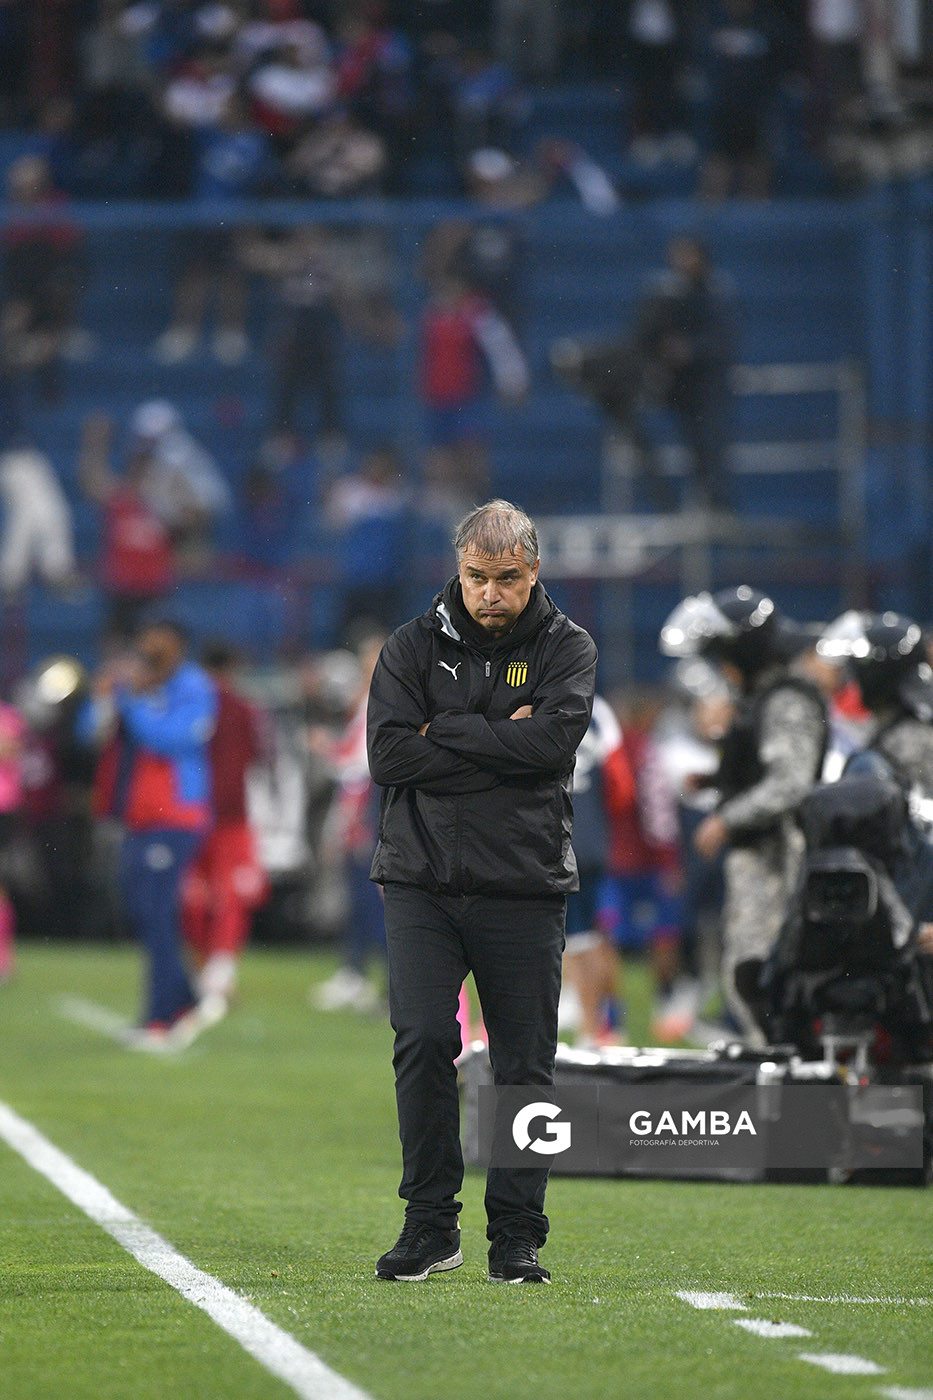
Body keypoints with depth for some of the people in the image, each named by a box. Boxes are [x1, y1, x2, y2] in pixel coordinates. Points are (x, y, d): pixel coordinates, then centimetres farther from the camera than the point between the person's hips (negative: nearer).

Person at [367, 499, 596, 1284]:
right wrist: (502, 746, -10)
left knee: (525, 1064, 1)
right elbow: (389, 755, -7)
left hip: (525, 888, 0)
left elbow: (556, 739, -14)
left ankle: (518, 1235, 9)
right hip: (422, 883, 0)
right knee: (423, 1041, -12)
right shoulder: (413, 649, 7)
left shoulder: (566, 649, 4)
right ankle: (431, 1225, -4)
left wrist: (448, 733, -10)